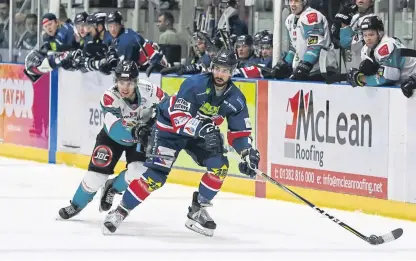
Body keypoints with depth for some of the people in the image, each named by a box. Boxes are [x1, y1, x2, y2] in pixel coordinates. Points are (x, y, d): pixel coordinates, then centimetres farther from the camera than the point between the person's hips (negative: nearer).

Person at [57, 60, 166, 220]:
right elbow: (115, 128, -45)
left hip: (142, 136, 1)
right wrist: (135, 131, -64)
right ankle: (76, 205, 20)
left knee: (138, 171, -20)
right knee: (96, 173, -7)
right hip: (113, 137, -1)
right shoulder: (110, 97, -33)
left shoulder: (149, 91, -28)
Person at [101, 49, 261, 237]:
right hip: (170, 128, -5)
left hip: (204, 132, 5)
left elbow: (240, 132, -5)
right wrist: (203, 129, -47)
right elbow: (179, 119, -33)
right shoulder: (194, 84, -29)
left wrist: (248, 153, -22)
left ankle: (197, 211, 2)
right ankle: (120, 211, -3)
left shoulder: (236, 99, -12)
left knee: (220, 167, -15)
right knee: (156, 176, -16)